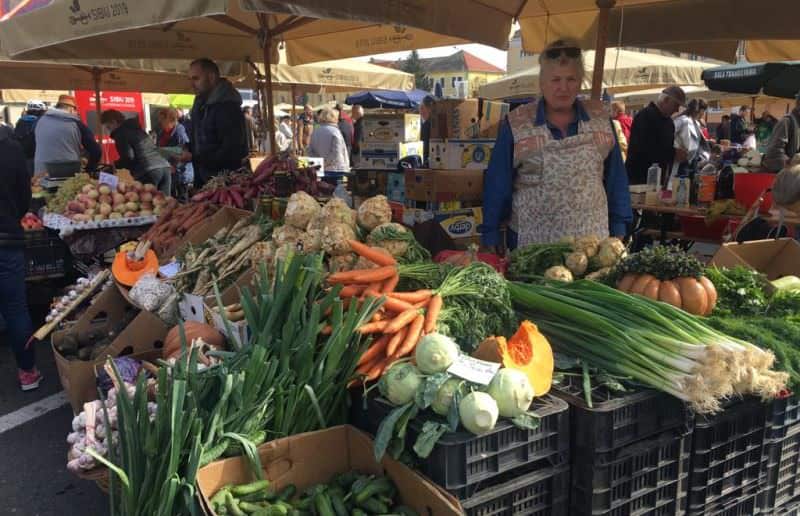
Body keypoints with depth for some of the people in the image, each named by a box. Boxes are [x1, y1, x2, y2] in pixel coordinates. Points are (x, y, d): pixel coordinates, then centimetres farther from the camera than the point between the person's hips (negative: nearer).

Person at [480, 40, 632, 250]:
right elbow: (497, 186, -2)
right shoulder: (516, 125, -3)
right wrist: (490, 242, -4)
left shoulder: (601, 120, 5)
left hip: (591, 240, 2)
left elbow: (616, 179, 9)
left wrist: (619, 232, 5)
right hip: (532, 242, -2)